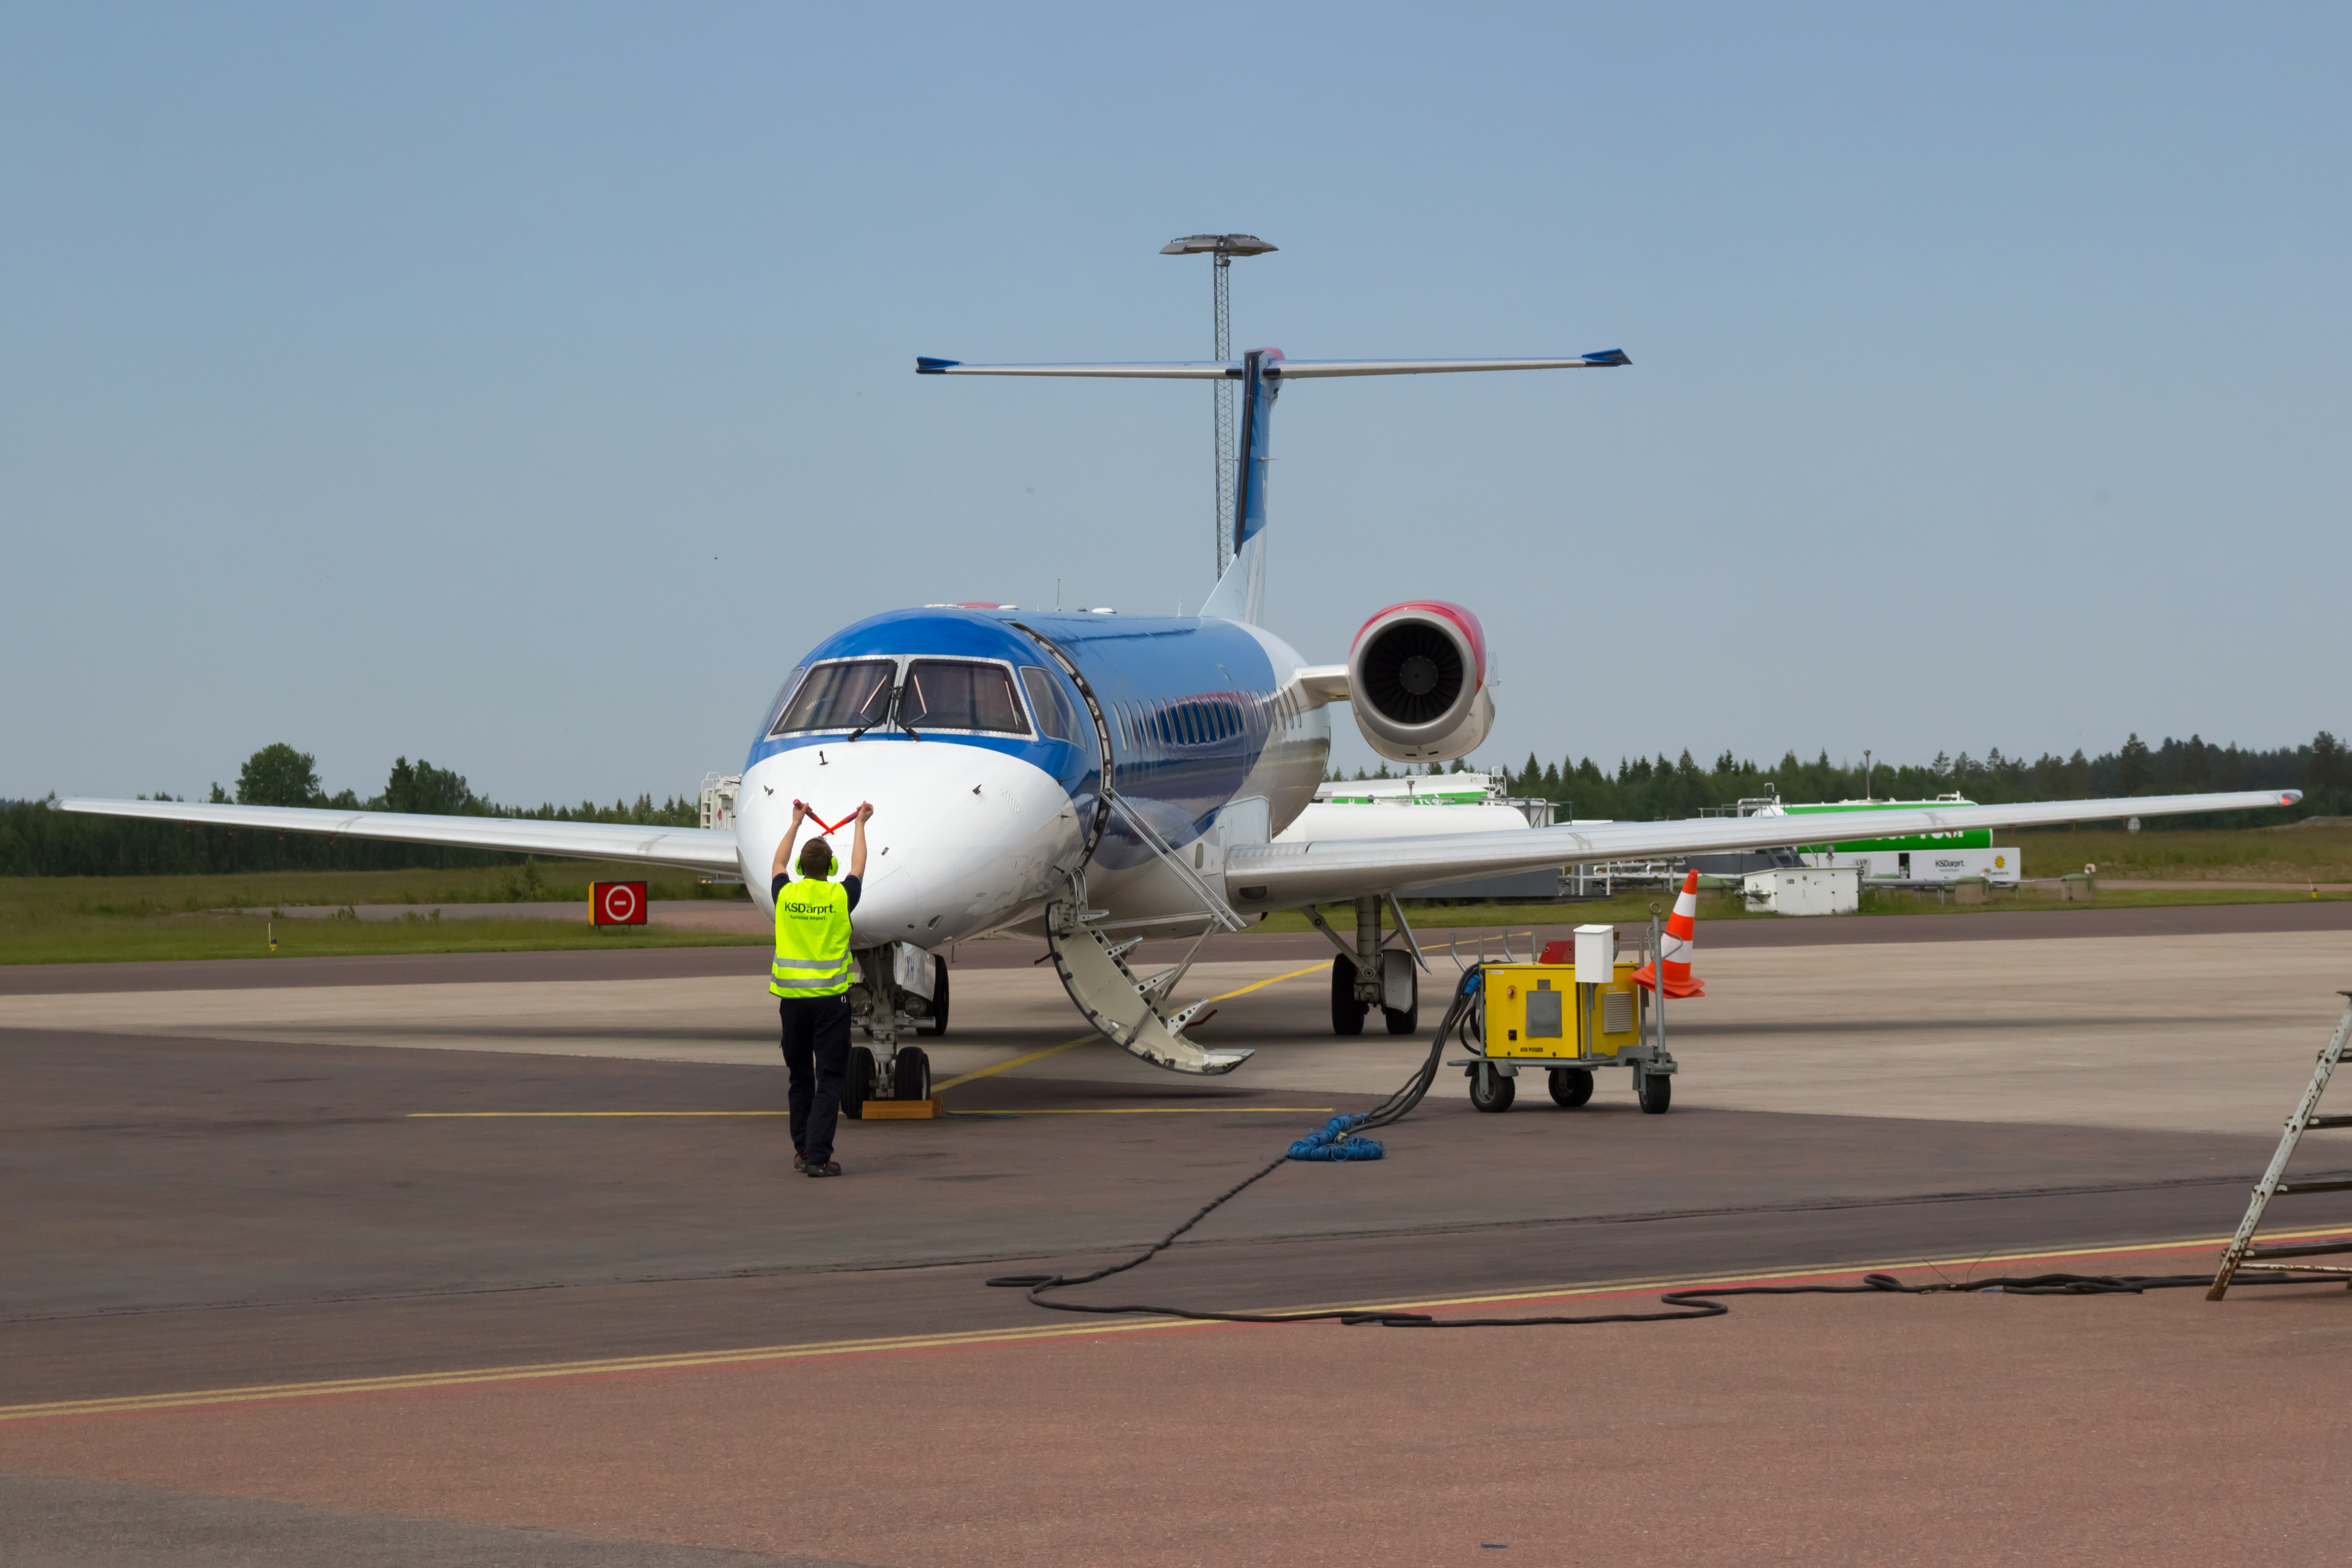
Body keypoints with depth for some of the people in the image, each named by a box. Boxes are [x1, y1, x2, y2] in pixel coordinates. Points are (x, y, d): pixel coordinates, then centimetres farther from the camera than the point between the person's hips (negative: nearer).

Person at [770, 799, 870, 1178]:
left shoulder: (785, 895, 1)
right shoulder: (840, 896, -5)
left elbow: (778, 864, 23)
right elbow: (859, 865, 15)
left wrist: (796, 824, 36)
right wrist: (860, 825, 30)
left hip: (792, 998, 3)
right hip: (831, 997, -3)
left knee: (801, 1076, 15)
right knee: (829, 1079, -3)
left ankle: (802, 1148, 21)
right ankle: (818, 1155, -11)